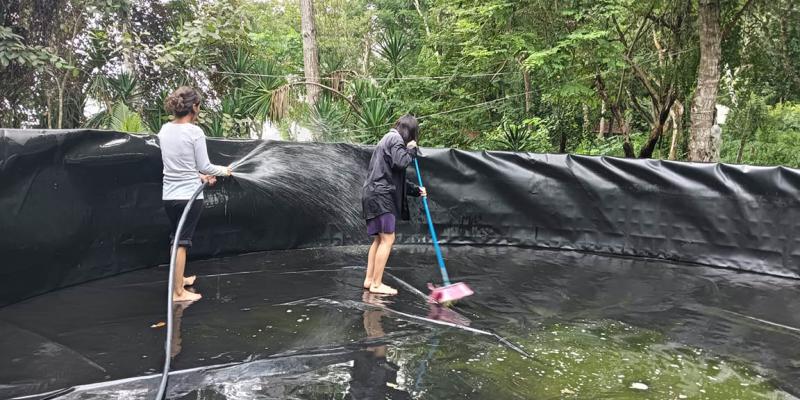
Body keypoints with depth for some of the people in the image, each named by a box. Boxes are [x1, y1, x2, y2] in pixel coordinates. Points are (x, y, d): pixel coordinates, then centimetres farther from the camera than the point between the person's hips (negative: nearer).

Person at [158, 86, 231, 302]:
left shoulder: (165, 130, 4)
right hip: (189, 195, -6)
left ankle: (179, 279, 38)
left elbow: (176, 164, 12)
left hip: (169, 194, 6)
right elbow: (204, 166, -9)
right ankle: (178, 292, 6)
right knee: (182, 242, -1)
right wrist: (223, 170, 9)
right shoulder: (195, 132, -15)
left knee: (176, 239, 21)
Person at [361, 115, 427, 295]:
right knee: (387, 239, -8)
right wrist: (411, 150, -4)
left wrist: (416, 190, 19)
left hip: (374, 195, 10)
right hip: (381, 196, -10)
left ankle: (369, 280, 13)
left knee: (379, 239, 12)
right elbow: (400, 162, -22)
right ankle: (377, 284, -7)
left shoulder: (388, 139, 26)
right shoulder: (396, 139, -4)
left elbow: (396, 178, 26)